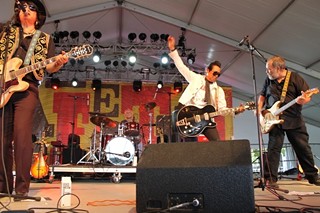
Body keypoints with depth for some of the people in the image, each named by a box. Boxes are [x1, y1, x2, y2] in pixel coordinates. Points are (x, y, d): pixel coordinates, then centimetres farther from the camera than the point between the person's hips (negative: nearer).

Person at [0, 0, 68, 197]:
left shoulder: (45, 39, 17)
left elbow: (49, 67, 9)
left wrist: (59, 62, -13)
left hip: (26, 89, -2)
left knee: (22, 136, -14)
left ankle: (22, 188, -9)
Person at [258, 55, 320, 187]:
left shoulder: (294, 78, 1)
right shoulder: (268, 80, 11)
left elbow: (307, 96, -2)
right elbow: (262, 96, 22)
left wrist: (303, 100, -25)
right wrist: (260, 109, 5)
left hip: (294, 120, -1)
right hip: (275, 119, 1)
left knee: (303, 148, 5)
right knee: (274, 148, -6)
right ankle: (270, 179, -4)